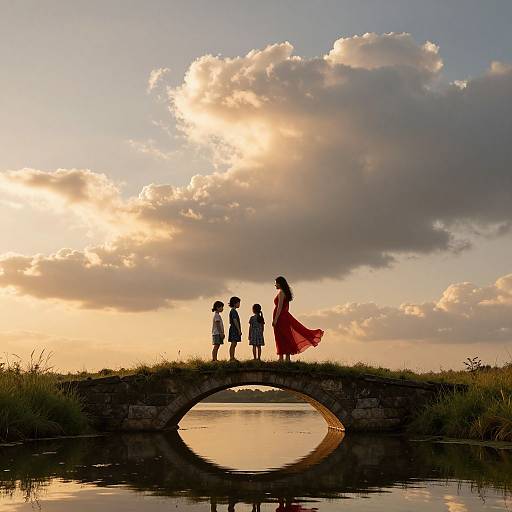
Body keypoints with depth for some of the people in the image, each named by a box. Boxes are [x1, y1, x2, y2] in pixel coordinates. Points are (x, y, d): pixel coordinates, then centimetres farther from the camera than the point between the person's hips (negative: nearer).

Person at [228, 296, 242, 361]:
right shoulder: (233, 311, -12)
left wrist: (239, 330, 21)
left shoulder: (233, 311, 19)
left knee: (233, 344, 9)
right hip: (235, 329, -10)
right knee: (233, 344, -10)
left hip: (234, 329, 10)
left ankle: (232, 358, 11)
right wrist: (239, 330, -19)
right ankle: (232, 358, -12)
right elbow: (235, 321, -19)